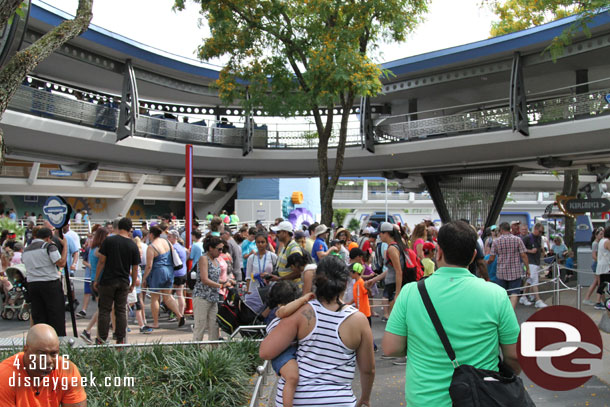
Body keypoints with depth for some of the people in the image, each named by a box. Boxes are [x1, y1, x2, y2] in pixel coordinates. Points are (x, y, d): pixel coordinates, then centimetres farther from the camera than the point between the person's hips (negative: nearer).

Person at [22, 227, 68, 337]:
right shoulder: (49, 246, -8)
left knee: (38, 316, 9)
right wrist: (65, 245, -6)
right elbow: (61, 263, -15)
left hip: (32, 284, 6)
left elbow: (29, 268, 17)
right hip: (50, 284, -6)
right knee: (56, 316, 0)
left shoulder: (26, 250, 14)